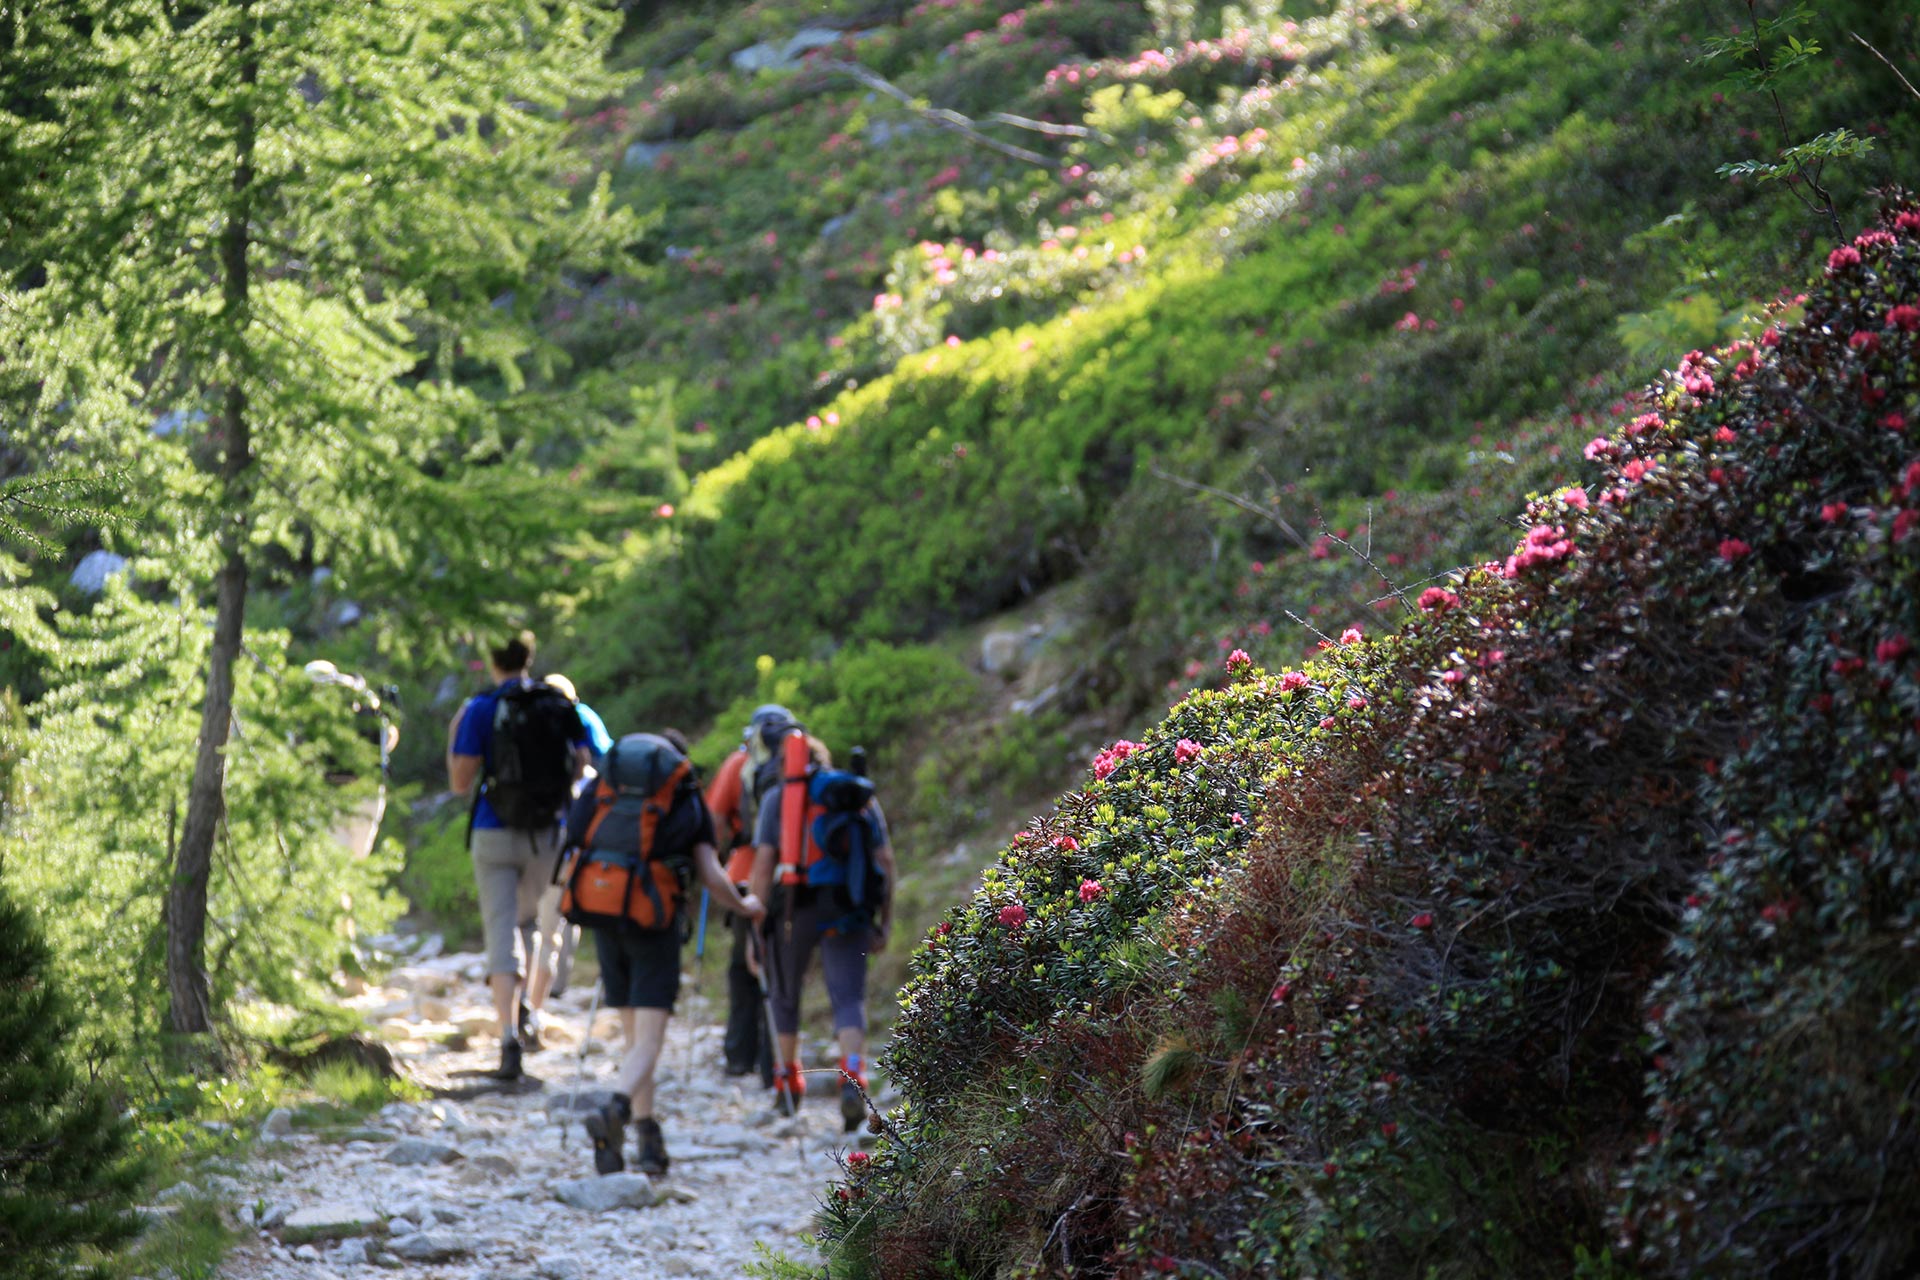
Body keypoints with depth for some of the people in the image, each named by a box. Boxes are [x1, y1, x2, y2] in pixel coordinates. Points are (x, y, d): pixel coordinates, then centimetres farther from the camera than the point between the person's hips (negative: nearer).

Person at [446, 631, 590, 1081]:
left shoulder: (481, 710, -9)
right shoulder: (562, 706, 0)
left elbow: (460, 783, -8)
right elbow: (580, 768, 5)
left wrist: (453, 737, 6)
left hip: (495, 834, -3)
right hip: (548, 833, 3)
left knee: (501, 930, -3)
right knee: (527, 921, 24)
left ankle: (509, 1034, -16)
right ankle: (520, 1010, 24)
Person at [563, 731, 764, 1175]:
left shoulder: (603, 789, 16)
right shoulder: (690, 803, 9)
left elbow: (575, 847, 10)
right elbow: (711, 876, 2)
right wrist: (745, 907, 20)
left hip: (603, 918, 3)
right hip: (654, 921, -3)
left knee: (635, 1036, 15)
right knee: (648, 1041, -6)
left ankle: (649, 1138, 13)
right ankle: (615, 1109, -32)